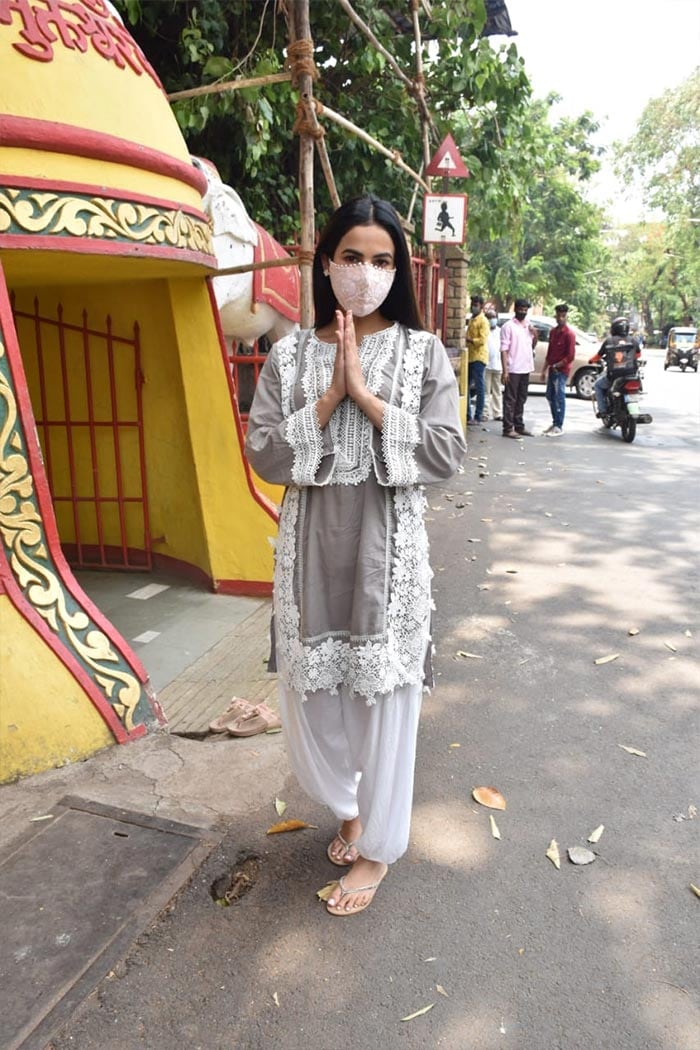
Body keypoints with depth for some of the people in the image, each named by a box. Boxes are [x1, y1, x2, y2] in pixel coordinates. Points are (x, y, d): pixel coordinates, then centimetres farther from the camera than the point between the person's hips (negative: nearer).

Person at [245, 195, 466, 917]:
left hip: (387, 551, -2)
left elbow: (447, 453, -8)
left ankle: (378, 846, 31)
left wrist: (367, 397, -15)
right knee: (310, 689, 13)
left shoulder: (422, 351, 1)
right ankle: (348, 807, 44)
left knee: (384, 695, 7)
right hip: (311, 548, 3)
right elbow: (263, 454, -3)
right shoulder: (289, 354, 4)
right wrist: (329, 396, -13)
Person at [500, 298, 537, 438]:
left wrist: (535, 335, 1)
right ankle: (508, 428, -2)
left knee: (521, 400, 12)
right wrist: (505, 371, -18)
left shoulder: (528, 326, 14)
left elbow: (532, 346, 22)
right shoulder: (508, 326, -6)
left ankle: (519, 426, 19)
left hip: (525, 368, 7)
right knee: (510, 400, -4)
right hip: (513, 369, -7)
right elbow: (504, 349, -11)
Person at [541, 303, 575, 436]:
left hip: (561, 370, -8)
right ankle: (555, 423, 25)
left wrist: (556, 366, -14)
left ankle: (559, 427, -3)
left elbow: (570, 356, -15)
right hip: (552, 369, 8)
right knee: (550, 396, 13)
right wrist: (545, 369, 15)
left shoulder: (569, 333, -11)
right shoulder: (553, 331, 11)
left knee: (559, 398, -8)